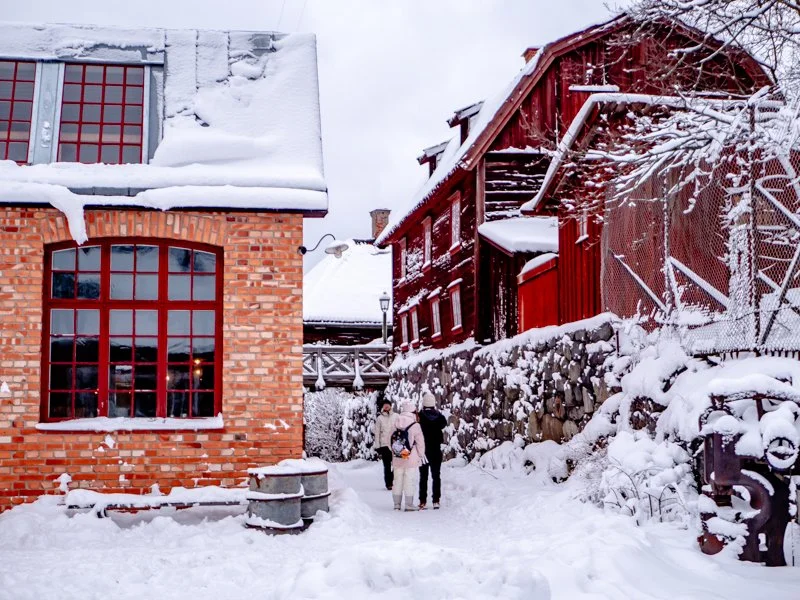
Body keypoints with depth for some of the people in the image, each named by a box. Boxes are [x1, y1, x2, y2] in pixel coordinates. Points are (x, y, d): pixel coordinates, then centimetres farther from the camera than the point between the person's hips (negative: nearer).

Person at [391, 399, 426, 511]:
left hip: (397, 459, 4)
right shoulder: (415, 425, -12)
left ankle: (397, 504, 17)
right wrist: (421, 455, 6)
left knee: (398, 480, 13)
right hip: (411, 459, -4)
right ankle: (409, 505, 3)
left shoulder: (396, 425, 2)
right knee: (410, 481, 1)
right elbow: (420, 442, -7)